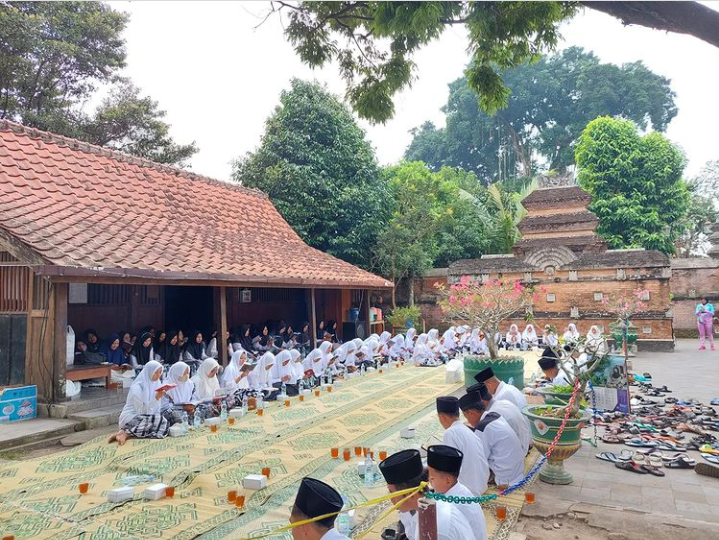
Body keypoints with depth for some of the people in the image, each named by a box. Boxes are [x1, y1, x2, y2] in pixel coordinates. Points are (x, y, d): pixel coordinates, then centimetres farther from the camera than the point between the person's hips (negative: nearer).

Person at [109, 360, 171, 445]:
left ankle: (128, 433, -12)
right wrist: (156, 398, -29)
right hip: (131, 417, -7)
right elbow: (142, 410, -21)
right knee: (161, 422, -28)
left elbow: (157, 407, 9)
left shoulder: (157, 384, 5)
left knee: (164, 425, -22)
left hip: (146, 418, 7)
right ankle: (126, 433, -20)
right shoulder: (137, 387, -15)